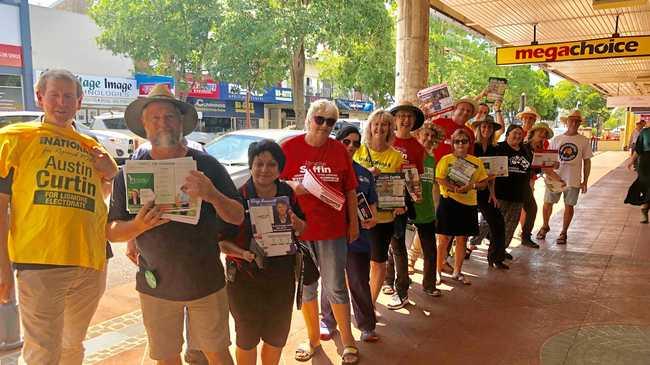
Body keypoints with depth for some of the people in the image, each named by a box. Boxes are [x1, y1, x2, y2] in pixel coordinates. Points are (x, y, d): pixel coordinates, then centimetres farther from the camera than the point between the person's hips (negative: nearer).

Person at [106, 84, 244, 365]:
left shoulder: (207, 165, -3)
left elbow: (237, 217, -5)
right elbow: (113, 232, -1)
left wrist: (212, 195, -26)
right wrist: (139, 225, -23)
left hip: (207, 281, 0)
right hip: (156, 287, 1)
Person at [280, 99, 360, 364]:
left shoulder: (339, 150, 1)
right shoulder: (289, 148, -3)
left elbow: (350, 189, 5)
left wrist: (353, 222, 5)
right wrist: (292, 186, -18)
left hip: (333, 229, 0)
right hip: (297, 228, 1)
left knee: (336, 287, 6)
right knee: (305, 287, 14)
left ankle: (348, 342, 23)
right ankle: (313, 339, 32)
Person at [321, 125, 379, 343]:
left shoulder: (365, 174, 11)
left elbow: (372, 202, 14)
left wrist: (373, 219, -4)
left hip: (358, 235, 2)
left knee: (360, 284, 7)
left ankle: (366, 326, 21)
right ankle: (328, 322, 29)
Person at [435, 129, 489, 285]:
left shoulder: (476, 162, 7)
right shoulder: (446, 159, -3)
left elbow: (484, 182, 6)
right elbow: (440, 179, -12)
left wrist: (472, 185, -14)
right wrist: (455, 188, -25)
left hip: (468, 204, 4)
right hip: (448, 202, -4)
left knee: (462, 239, 11)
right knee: (444, 239, 1)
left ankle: (457, 272, 25)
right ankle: (438, 272, 14)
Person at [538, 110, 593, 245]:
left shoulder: (584, 141, 0)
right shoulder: (556, 139, 3)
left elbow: (587, 161, 4)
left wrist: (585, 181, 2)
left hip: (573, 180, -1)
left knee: (569, 206, 6)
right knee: (547, 203, 5)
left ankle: (563, 233, 21)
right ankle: (545, 226, 30)